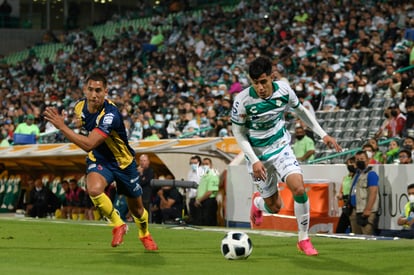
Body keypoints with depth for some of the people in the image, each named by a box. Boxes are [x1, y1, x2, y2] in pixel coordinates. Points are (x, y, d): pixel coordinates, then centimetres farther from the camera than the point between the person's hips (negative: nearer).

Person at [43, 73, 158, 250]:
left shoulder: (110, 114, -34)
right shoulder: (80, 106, -12)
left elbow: (88, 145, -42)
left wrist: (62, 127, -44)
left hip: (123, 162, -3)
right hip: (98, 160, 3)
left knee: (136, 208, 13)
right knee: (94, 189, -32)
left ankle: (145, 234, 49)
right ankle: (118, 225, -5)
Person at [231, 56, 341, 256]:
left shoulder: (283, 90, -13)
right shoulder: (242, 100, -22)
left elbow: (300, 111, 7)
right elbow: (238, 133, -11)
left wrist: (323, 135, 6)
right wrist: (254, 161, -19)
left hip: (281, 147, 2)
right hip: (258, 155, -2)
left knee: (299, 188, -22)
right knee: (274, 207, 4)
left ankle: (304, 240, -4)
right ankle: (257, 203, 45)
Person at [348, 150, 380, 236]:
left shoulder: (371, 174, -8)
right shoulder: (357, 174, 20)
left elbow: (373, 193, -17)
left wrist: (368, 210, -24)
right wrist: (350, 209, 19)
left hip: (365, 212, -10)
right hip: (355, 212, 10)